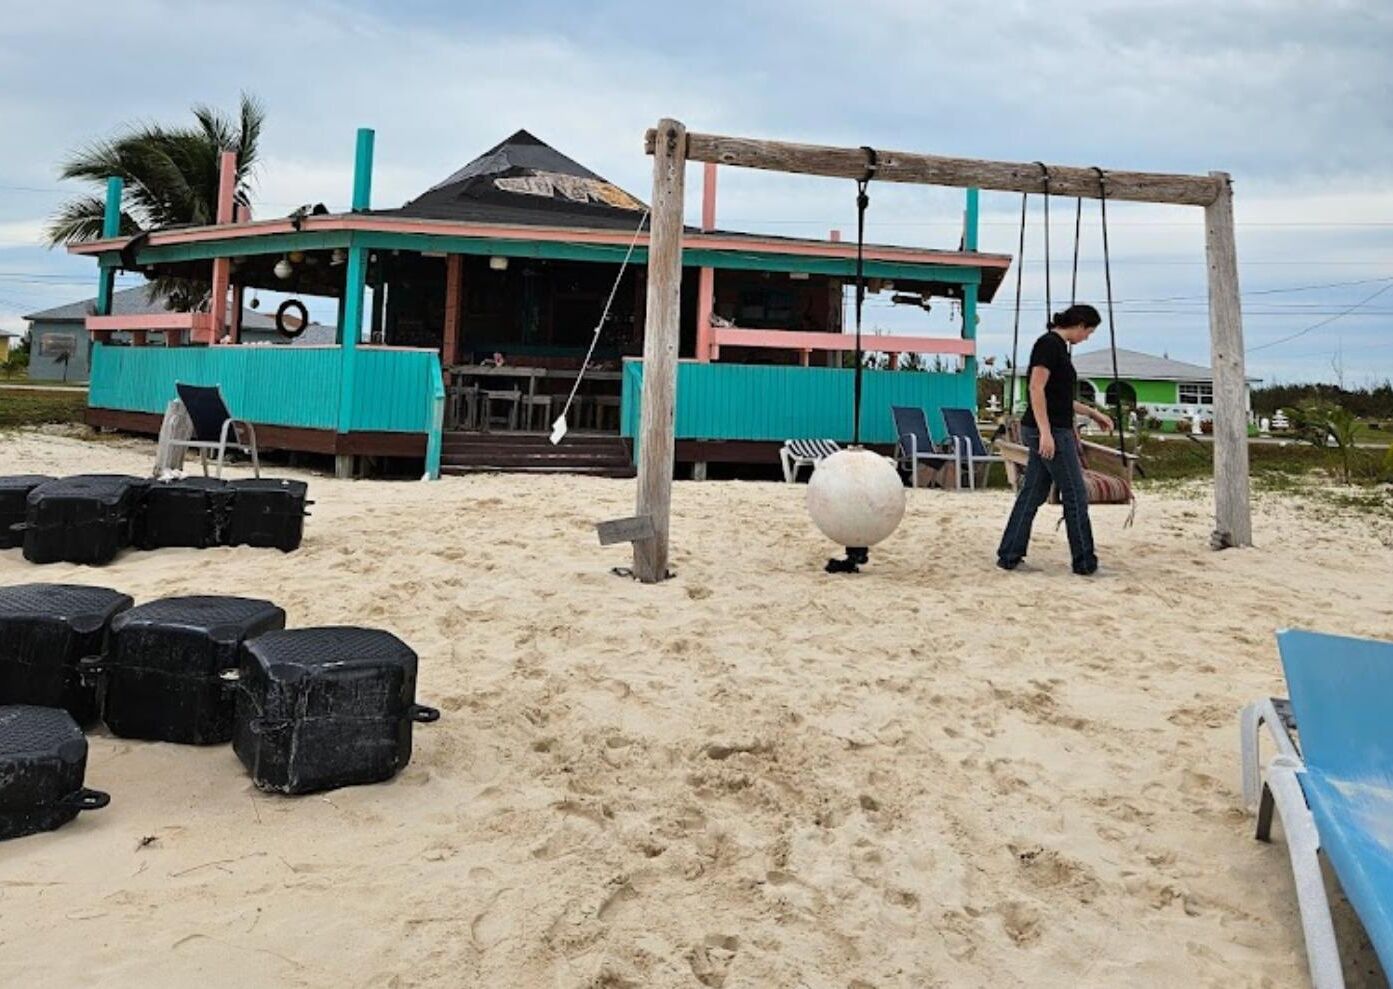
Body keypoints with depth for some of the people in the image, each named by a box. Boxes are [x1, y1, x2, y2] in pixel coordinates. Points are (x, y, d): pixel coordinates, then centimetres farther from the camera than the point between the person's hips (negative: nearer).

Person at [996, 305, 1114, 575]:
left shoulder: (1058, 346, 16)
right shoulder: (1050, 344, -12)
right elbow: (1036, 388, -20)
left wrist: (1093, 413, 28)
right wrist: (1046, 432, -25)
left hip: (1049, 432, 10)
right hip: (1051, 432, -10)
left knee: (1033, 493, 10)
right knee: (1075, 495, -1)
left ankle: (1009, 555, 12)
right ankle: (1084, 562, 8)